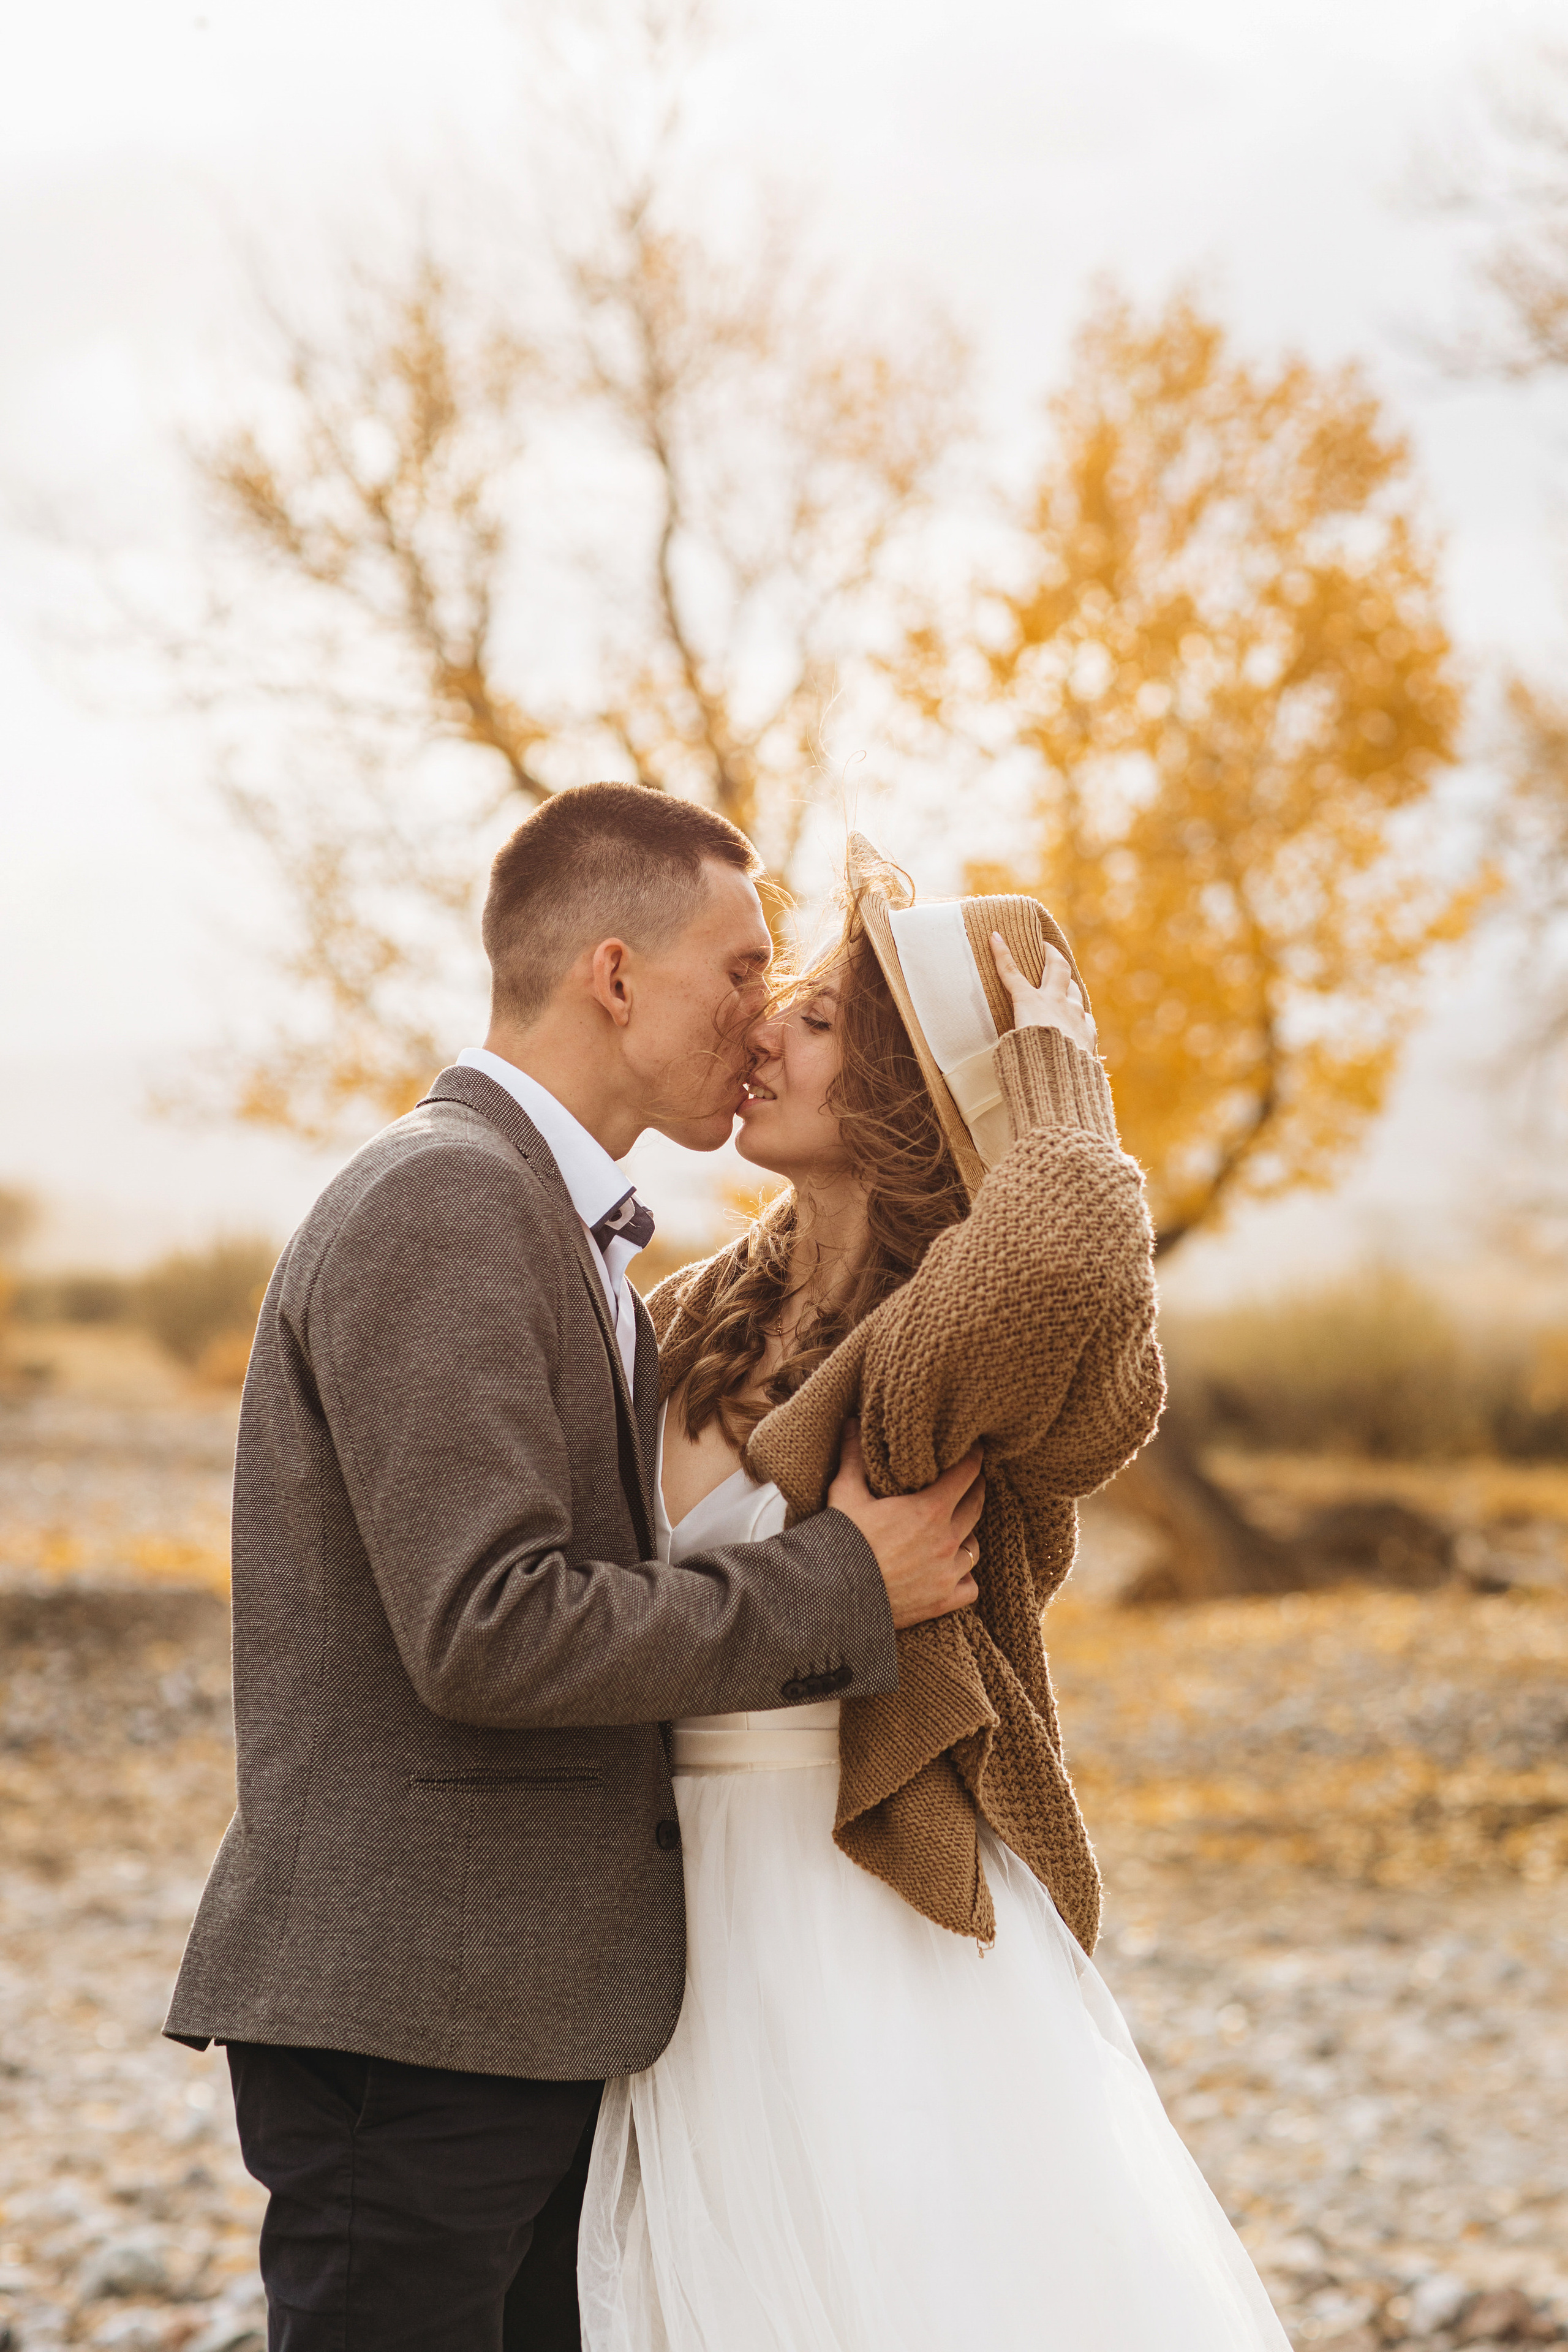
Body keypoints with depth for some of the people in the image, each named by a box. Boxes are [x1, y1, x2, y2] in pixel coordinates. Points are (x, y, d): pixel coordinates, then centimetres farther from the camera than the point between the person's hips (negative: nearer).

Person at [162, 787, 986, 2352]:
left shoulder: (549, 1222, 18)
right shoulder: (437, 1202, -15)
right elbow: (486, 1634, -23)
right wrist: (841, 1585, -15)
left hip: (531, 2011, 10)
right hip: (406, 2019, -10)